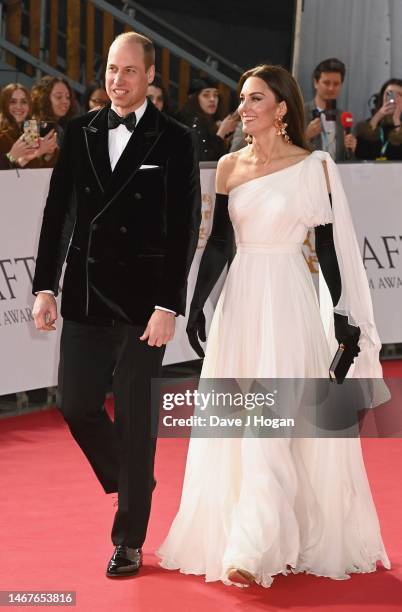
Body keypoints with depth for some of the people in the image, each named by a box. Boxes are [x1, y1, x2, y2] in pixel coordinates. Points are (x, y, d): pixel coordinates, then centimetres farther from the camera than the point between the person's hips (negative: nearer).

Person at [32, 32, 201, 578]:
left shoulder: (175, 142, -5)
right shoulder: (80, 133, 6)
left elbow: (184, 230, -8)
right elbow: (57, 212, 8)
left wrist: (168, 306, -14)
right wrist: (45, 287, 2)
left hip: (143, 302, -4)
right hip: (85, 298, 4)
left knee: (135, 417, 1)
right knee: (76, 405, 6)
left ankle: (129, 540, 11)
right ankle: (132, 484, 33)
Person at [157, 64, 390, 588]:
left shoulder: (313, 167, -4)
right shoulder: (229, 166, 6)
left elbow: (329, 245, -2)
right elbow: (218, 243, 9)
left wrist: (343, 314, -3)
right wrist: (196, 305, 3)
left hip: (288, 302, -4)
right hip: (240, 300, 4)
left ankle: (255, 549, -9)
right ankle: (229, 533, 21)